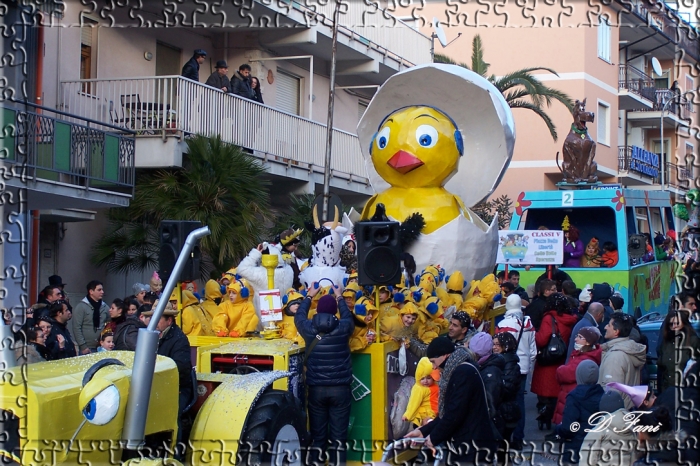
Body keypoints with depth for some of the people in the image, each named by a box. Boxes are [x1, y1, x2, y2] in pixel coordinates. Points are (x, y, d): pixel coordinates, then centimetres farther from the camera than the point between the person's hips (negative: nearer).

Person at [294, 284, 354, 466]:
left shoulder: (309, 328, -3)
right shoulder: (344, 328, -5)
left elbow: (299, 316, 19)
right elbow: (348, 316, 19)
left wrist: (309, 296, 33)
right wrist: (339, 297, 35)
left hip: (316, 388, 1)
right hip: (340, 388, -1)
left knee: (317, 434, 7)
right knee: (338, 435, 1)